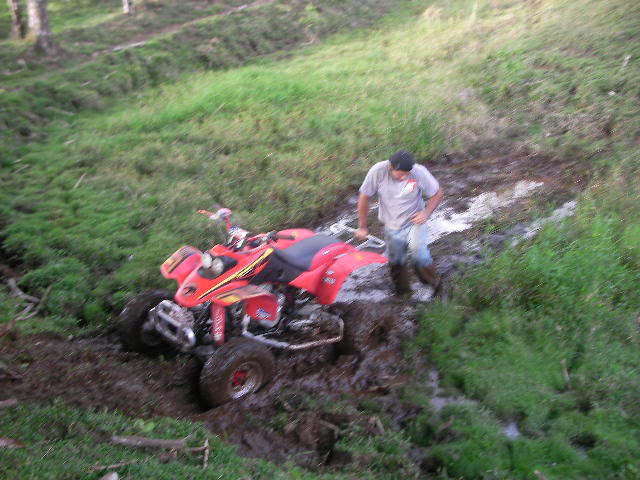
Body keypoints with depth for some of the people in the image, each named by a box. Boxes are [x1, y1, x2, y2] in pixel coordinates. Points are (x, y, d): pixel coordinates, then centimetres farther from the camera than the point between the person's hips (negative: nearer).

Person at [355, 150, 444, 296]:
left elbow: (438, 193, -7)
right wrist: (362, 227, -5)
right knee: (396, 262, 13)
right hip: (392, 227, 2)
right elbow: (364, 197, -11)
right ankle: (402, 293, 36)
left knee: (420, 256, -13)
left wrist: (427, 212, -23)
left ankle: (435, 284, 15)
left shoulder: (419, 172, -23)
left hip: (414, 222, -2)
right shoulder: (377, 171, -23)